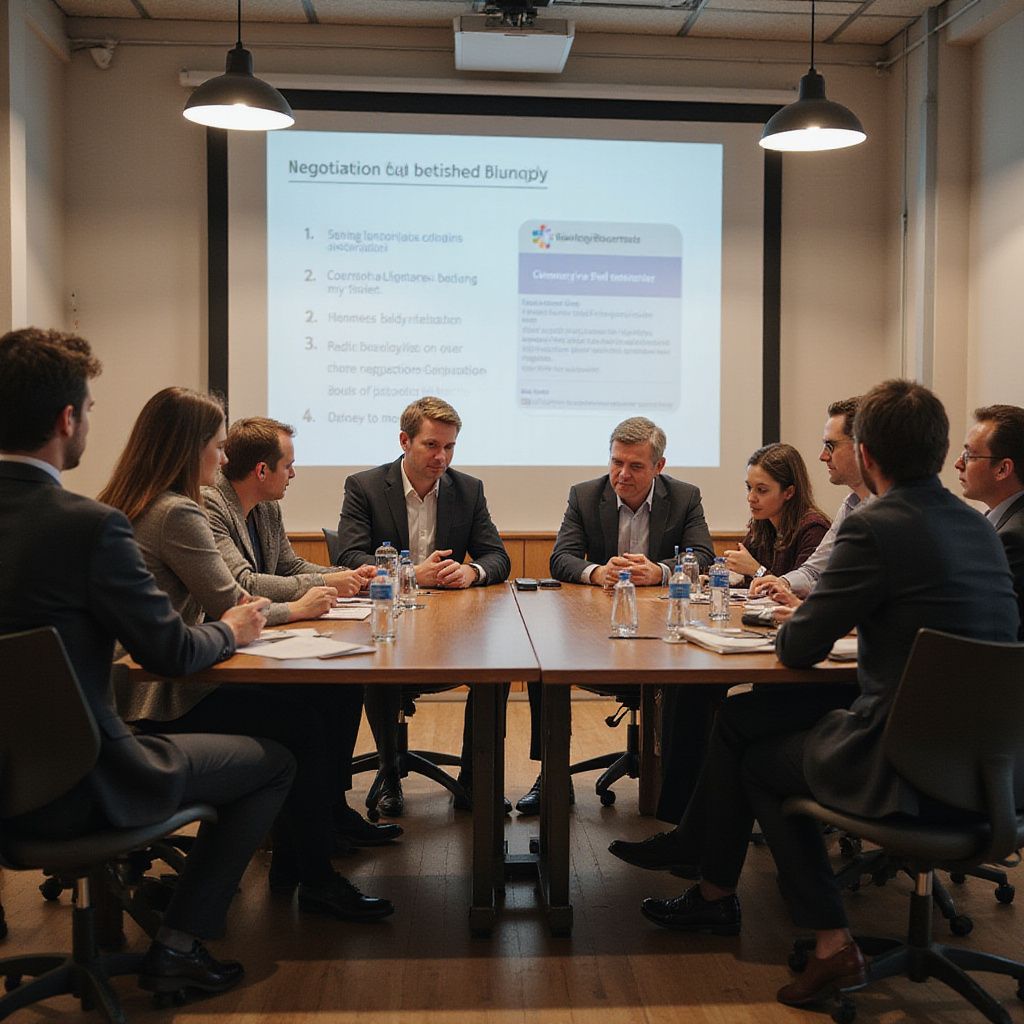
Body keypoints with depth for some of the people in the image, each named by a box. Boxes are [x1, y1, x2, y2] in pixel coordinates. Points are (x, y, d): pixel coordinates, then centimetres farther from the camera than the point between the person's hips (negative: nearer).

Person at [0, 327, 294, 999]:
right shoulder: (91, 525, -25)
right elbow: (172, 654, -16)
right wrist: (231, 630, 5)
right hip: (77, 790, -8)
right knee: (275, 762, 10)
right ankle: (177, 947, 13)